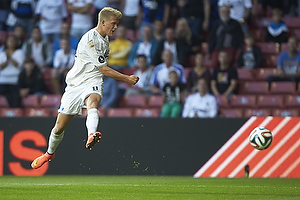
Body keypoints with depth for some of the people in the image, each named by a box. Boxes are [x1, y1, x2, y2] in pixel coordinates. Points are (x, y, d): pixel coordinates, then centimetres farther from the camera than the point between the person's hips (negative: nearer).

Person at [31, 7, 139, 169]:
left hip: (92, 83, 4)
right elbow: (103, 69, -17)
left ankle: (91, 136, -65)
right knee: (60, 127, 4)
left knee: (92, 103, -35)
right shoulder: (90, 39, -18)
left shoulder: (105, 39, 10)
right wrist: (127, 79, -14)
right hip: (75, 83, -4)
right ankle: (49, 153, 34)